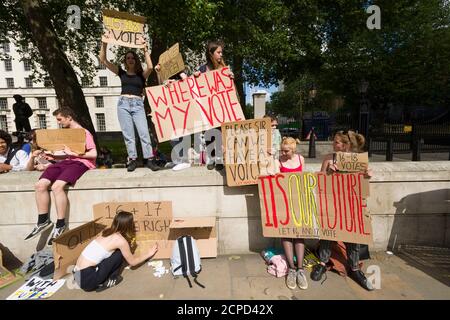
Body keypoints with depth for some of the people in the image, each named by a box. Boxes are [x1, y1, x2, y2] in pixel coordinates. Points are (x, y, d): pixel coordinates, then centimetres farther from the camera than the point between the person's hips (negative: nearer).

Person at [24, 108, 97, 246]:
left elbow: (94, 153, -14)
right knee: (40, 185, -12)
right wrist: (53, 157, 10)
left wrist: (72, 153, -14)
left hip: (81, 162, -8)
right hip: (66, 161, 8)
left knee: (57, 186, -30)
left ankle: (60, 225, -18)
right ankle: (43, 221, 0)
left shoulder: (84, 132, -3)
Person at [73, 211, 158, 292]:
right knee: (120, 253, -5)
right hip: (87, 279, -8)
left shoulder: (107, 231, 7)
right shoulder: (121, 240, -14)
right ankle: (107, 282, 7)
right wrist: (148, 254, 15)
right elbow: (132, 262, 2)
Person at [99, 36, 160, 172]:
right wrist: (104, 44, 1)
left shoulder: (142, 74, 10)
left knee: (144, 132, -10)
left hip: (137, 104, -2)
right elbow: (103, 60, 11)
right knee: (128, 134, 0)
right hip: (123, 103, 2)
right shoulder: (121, 73, 14)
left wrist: (145, 50, -7)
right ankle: (132, 159, 5)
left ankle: (149, 159, -7)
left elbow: (150, 67, -11)